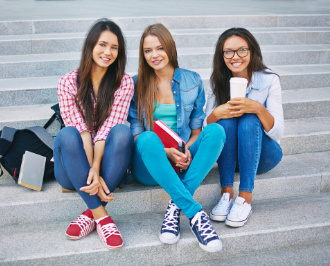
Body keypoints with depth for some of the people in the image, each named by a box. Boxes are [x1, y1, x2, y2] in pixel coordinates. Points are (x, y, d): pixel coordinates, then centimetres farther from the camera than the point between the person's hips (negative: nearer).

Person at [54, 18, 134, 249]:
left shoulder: (124, 83, -2)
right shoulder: (68, 83, -4)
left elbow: (108, 129, -13)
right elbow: (80, 131, -14)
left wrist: (96, 170, -26)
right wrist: (93, 175, -25)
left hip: (107, 161, 1)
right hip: (73, 170, 0)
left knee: (122, 131, -29)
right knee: (67, 135, -31)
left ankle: (92, 213, -26)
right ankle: (101, 216, -31)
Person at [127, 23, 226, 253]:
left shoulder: (192, 81, 8)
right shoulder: (136, 85, 3)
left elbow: (196, 129, 10)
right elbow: (136, 133, 0)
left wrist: (186, 151, -13)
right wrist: (164, 152, -18)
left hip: (184, 162, 2)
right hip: (150, 165, -2)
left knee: (216, 130, -25)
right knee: (149, 139, -36)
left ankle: (176, 207, -31)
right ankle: (195, 213, -38)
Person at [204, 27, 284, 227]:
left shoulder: (269, 80, -12)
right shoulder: (218, 83, -3)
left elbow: (278, 133, -17)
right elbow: (206, 128, -5)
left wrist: (258, 109, -35)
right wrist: (216, 114, -27)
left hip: (262, 155, -2)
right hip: (229, 156, 2)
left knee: (249, 121, -30)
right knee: (227, 120, -27)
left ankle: (245, 200, -32)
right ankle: (227, 194, -26)